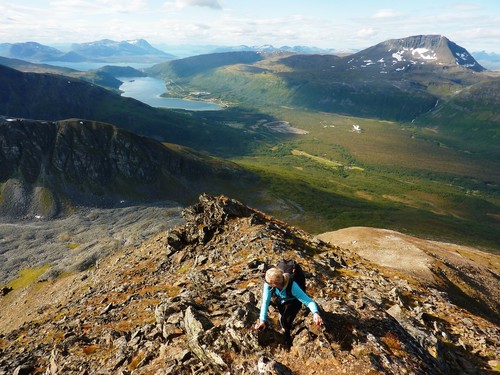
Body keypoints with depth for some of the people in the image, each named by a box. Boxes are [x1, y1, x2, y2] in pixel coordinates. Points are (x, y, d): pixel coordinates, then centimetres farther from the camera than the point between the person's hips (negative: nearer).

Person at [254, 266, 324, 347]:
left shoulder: (292, 286, -43)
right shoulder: (268, 284, -34)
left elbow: (308, 300, -45)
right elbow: (265, 302, -30)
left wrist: (315, 313, -63)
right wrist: (262, 320, -38)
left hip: (293, 302, -3)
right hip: (280, 300, 3)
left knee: (286, 321, -15)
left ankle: (287, 337, 17)